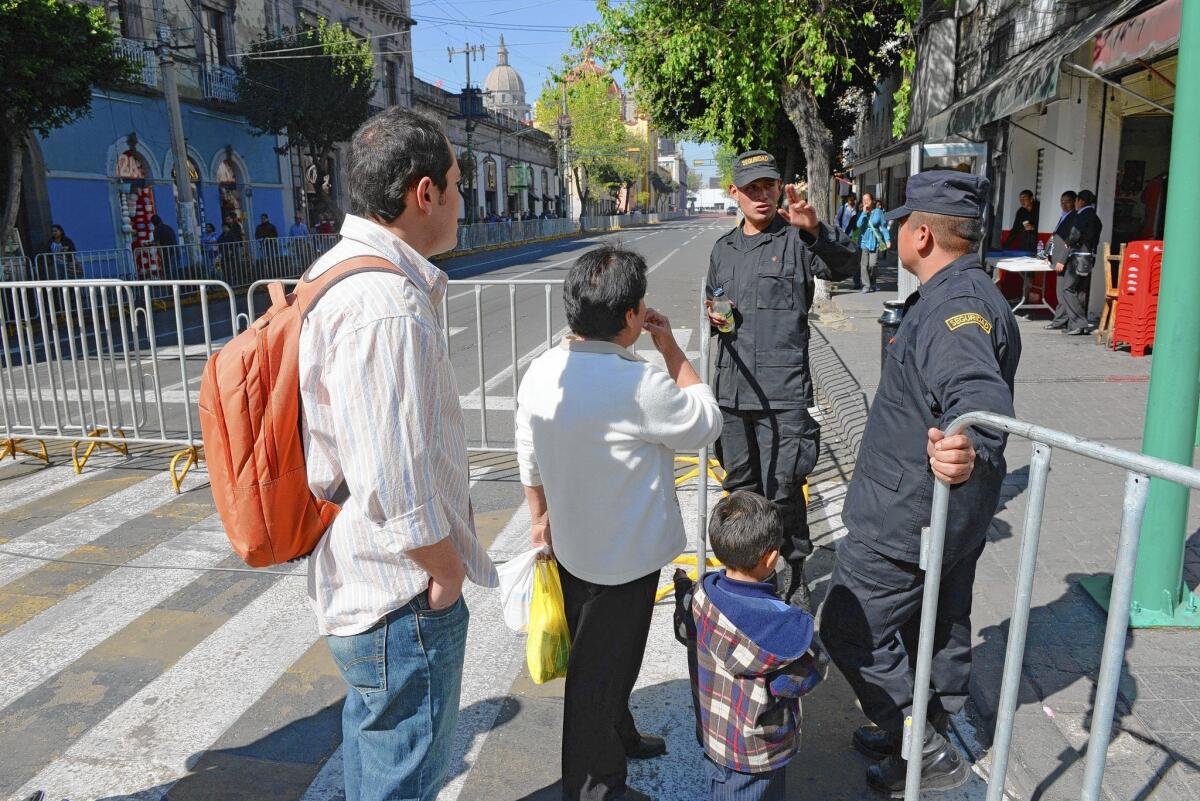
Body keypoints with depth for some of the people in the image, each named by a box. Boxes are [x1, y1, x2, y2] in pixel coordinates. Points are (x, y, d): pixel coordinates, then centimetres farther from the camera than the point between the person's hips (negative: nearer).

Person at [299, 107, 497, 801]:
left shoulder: (340, 268, 6)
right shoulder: (386, 308, -29)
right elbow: (398, 486, -29)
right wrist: (448, 573, -13)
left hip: (357, 585, 10)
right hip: (403, 598, -10)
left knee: (374, 737, 30)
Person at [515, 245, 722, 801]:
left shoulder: (540, 373, -7)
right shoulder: (639, 385, -29)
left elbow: (529, 463, 3)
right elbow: (706, 423, -12)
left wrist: (541, 518, 18)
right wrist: (671, 348, -9)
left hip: (570, 546, 7)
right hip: (626, 556, -7)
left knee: (593, 657, 26)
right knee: (605, 669, 11)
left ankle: (618, 737, 50)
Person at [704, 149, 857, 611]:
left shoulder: (796, 240, -3)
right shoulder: (723, 249, 15)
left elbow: (844, 266, -21)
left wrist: (814, 229, -39)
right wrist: (713, 316, 4)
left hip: (783, 392, -6)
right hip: (732, 388, 6)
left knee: (782, 492, -4)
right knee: (740, 486, 17)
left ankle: (793, 577, 16)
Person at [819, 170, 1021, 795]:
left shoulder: (957, 306, -25)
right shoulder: (970, 295, 10)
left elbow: (980, 393, -44)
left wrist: (970, 446, -62)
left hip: (908, 515, -11)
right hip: (955, 513, 11)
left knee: (850, 627, 1)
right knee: (940, 623, 22)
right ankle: (927, 739, 41)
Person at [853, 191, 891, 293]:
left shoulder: (878, 212, 1)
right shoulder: (861, 213, 5)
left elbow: (883, 226, 3)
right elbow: (858, 225, -12)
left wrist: (887, 240, -2)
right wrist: (864, 212, -13)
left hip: (875, 241, -1)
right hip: (863, 241, 1)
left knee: (873, 264, -5)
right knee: (863, 264, -5)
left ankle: (872, 283, 19)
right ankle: (865, 285, 3)